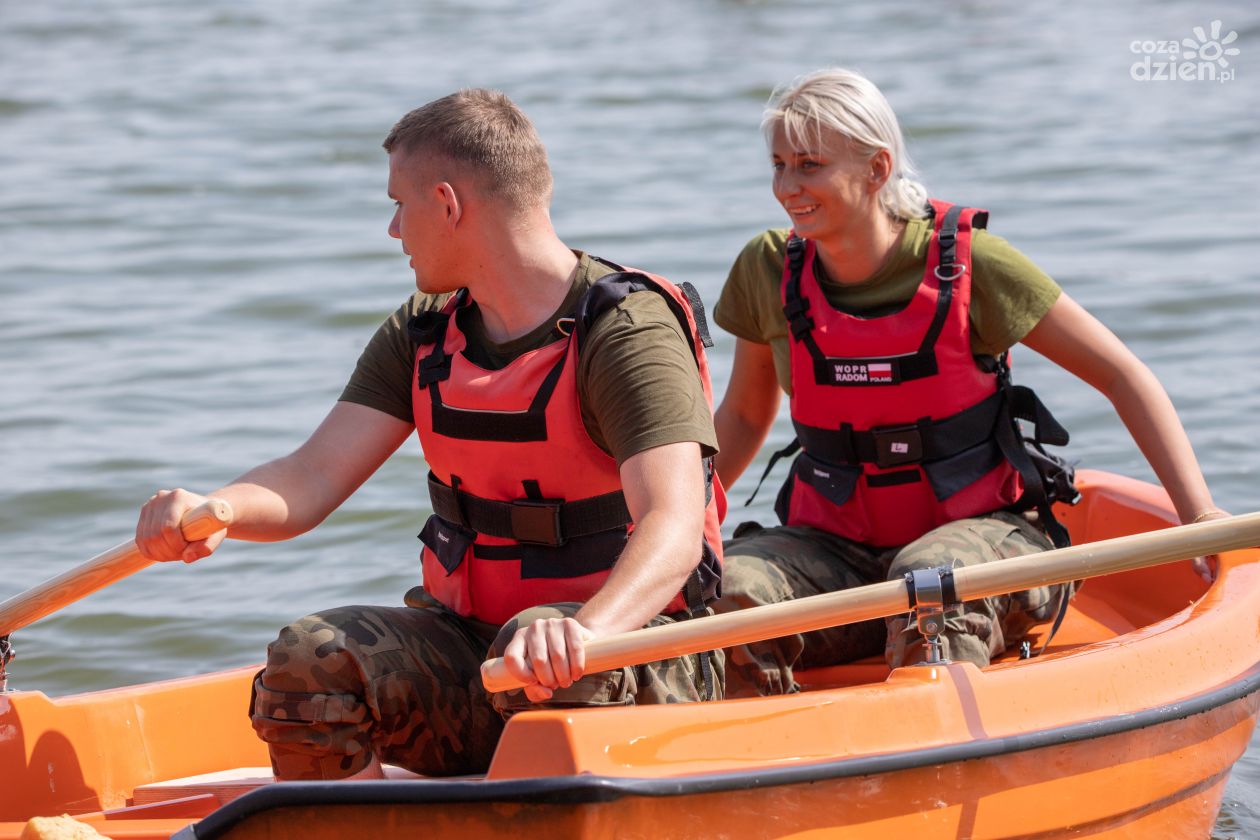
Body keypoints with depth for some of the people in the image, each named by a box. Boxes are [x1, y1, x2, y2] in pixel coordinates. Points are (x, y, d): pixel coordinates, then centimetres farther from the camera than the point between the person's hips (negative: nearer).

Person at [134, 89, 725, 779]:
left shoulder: (628, 331, -15)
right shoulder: (422, 337, 8)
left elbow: (672, 529, -30)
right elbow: (313, 478, -1)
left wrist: (588, 629, -51)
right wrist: (212, 510, -25)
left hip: (634, 653, -6)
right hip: (469, 640, 6)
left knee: (551, 657, -39)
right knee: (309, 657, -21)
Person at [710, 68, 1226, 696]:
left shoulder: (967, 263, -12)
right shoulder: (769, 272, -2)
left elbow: (1121, 375, -5)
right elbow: (744, 415, 17)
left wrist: (1201, 519, -13)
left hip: (983, 530, -3)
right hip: (836, 543, 3)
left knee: (930, 578, -39)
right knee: (729, 598, -29)